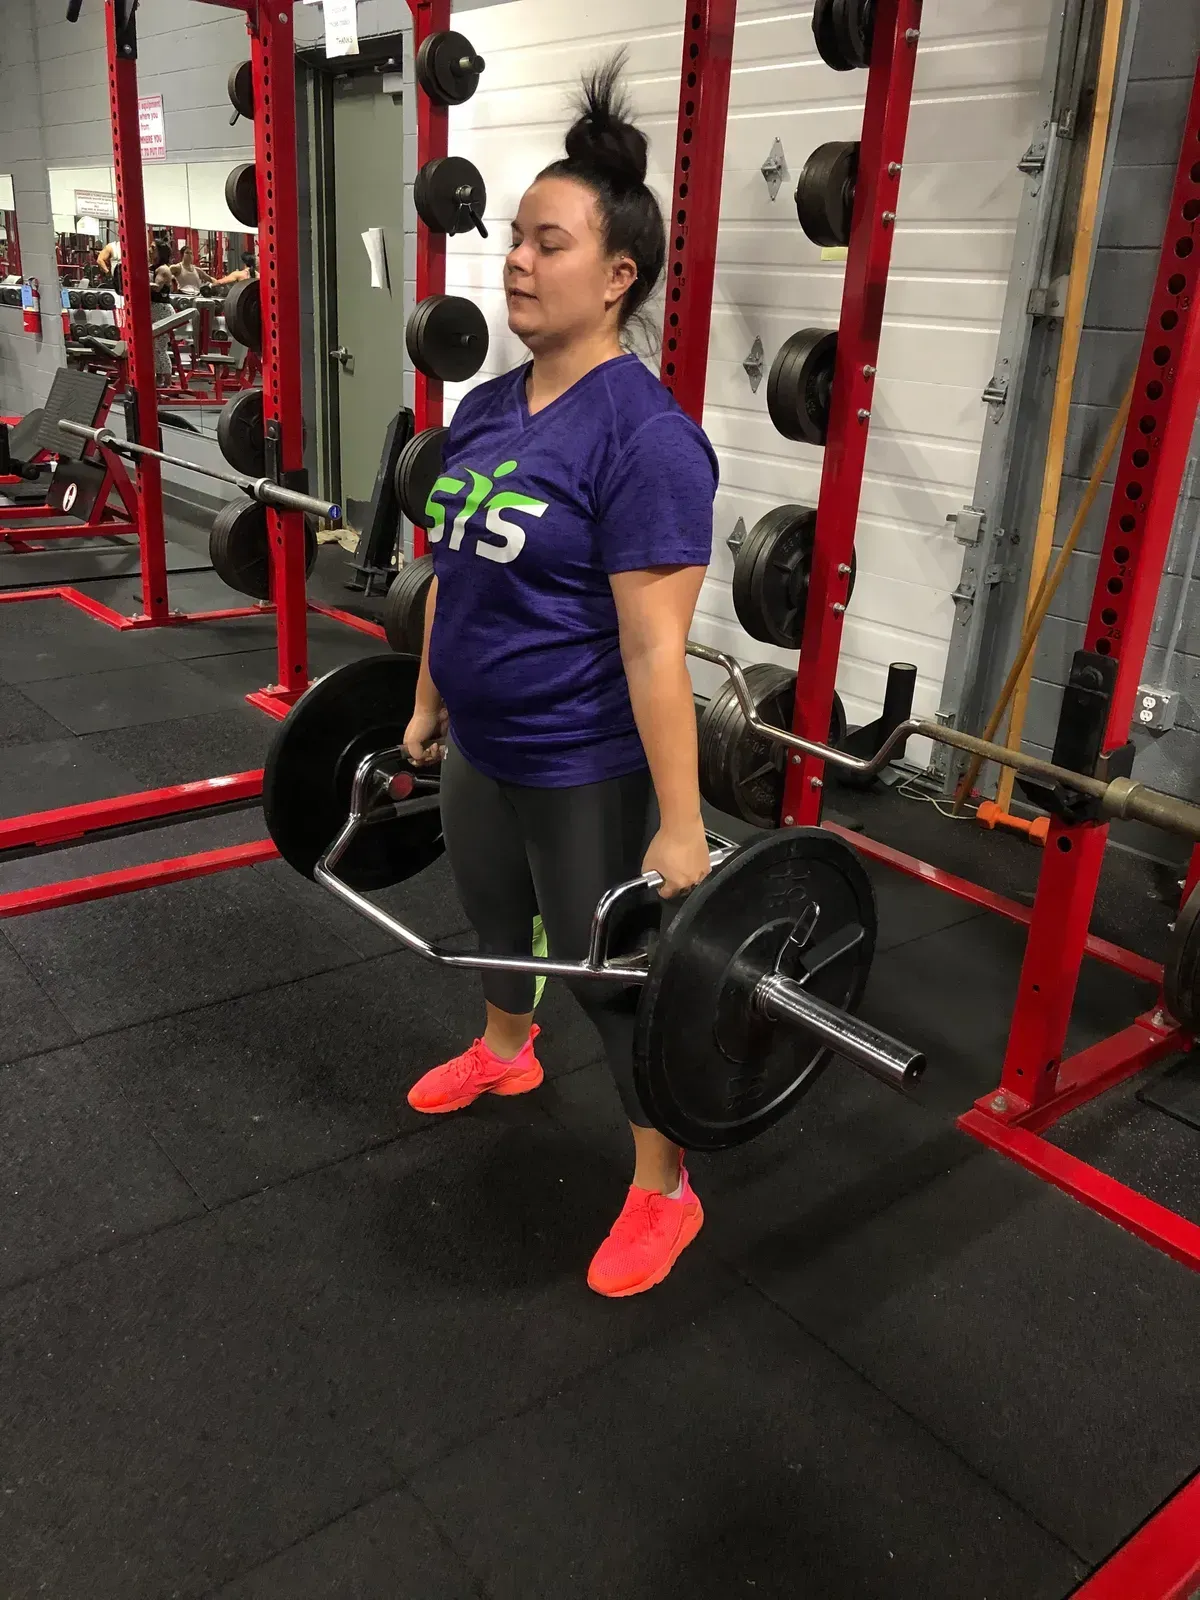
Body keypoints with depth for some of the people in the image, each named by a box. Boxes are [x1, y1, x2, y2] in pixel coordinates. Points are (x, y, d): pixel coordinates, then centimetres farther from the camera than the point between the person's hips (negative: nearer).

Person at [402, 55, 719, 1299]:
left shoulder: (643, 436, -22)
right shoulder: (486, 410, 2)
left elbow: (654, 647, -25)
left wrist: (681, 829, -23)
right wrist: (427, 707, 17)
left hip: (587, 772, -8)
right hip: (481, 748, 8)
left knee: (612, 973, 7)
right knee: (493, 913, 28)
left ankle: (662, 1193, 29)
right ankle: (502, 1053, 59)